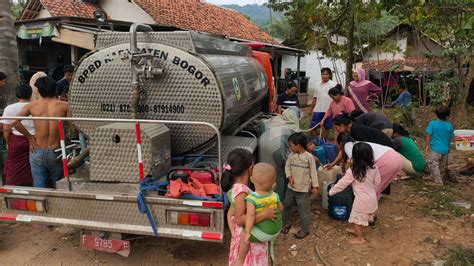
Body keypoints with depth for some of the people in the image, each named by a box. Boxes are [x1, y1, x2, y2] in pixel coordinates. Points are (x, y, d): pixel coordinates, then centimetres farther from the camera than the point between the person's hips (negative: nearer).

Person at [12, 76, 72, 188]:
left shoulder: (32, 105, -2)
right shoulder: (63, 106, -6)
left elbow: (15, 121, -13)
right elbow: (73, 127, -14)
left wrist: (29, 136, -1)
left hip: (37, 152, 1)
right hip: (55, 153, -1)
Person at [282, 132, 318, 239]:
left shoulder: (309, 157, -15)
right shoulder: (291, 155, -2)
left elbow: (313, 172, -10)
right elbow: (287, 166, 7)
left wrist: (315, 186, -10)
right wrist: (289, 177, -10)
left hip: (304, 189, -5)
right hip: (291, 187, 6)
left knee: (304, 210, 4)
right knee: (286, 206, 18)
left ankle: (305, 230, 21)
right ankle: (286, 224, 40)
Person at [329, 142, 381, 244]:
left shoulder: (353, 171, -23)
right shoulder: (373, 167, -8)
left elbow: (342, 183, -13)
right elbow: (377, 181, 4)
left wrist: (331, 192, 0)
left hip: (362, 200, -6)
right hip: (372, 198, 7)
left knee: (357, 218, 14)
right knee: (363, 217, 26)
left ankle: (360, 238, 27)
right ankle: (357, 230, 46)